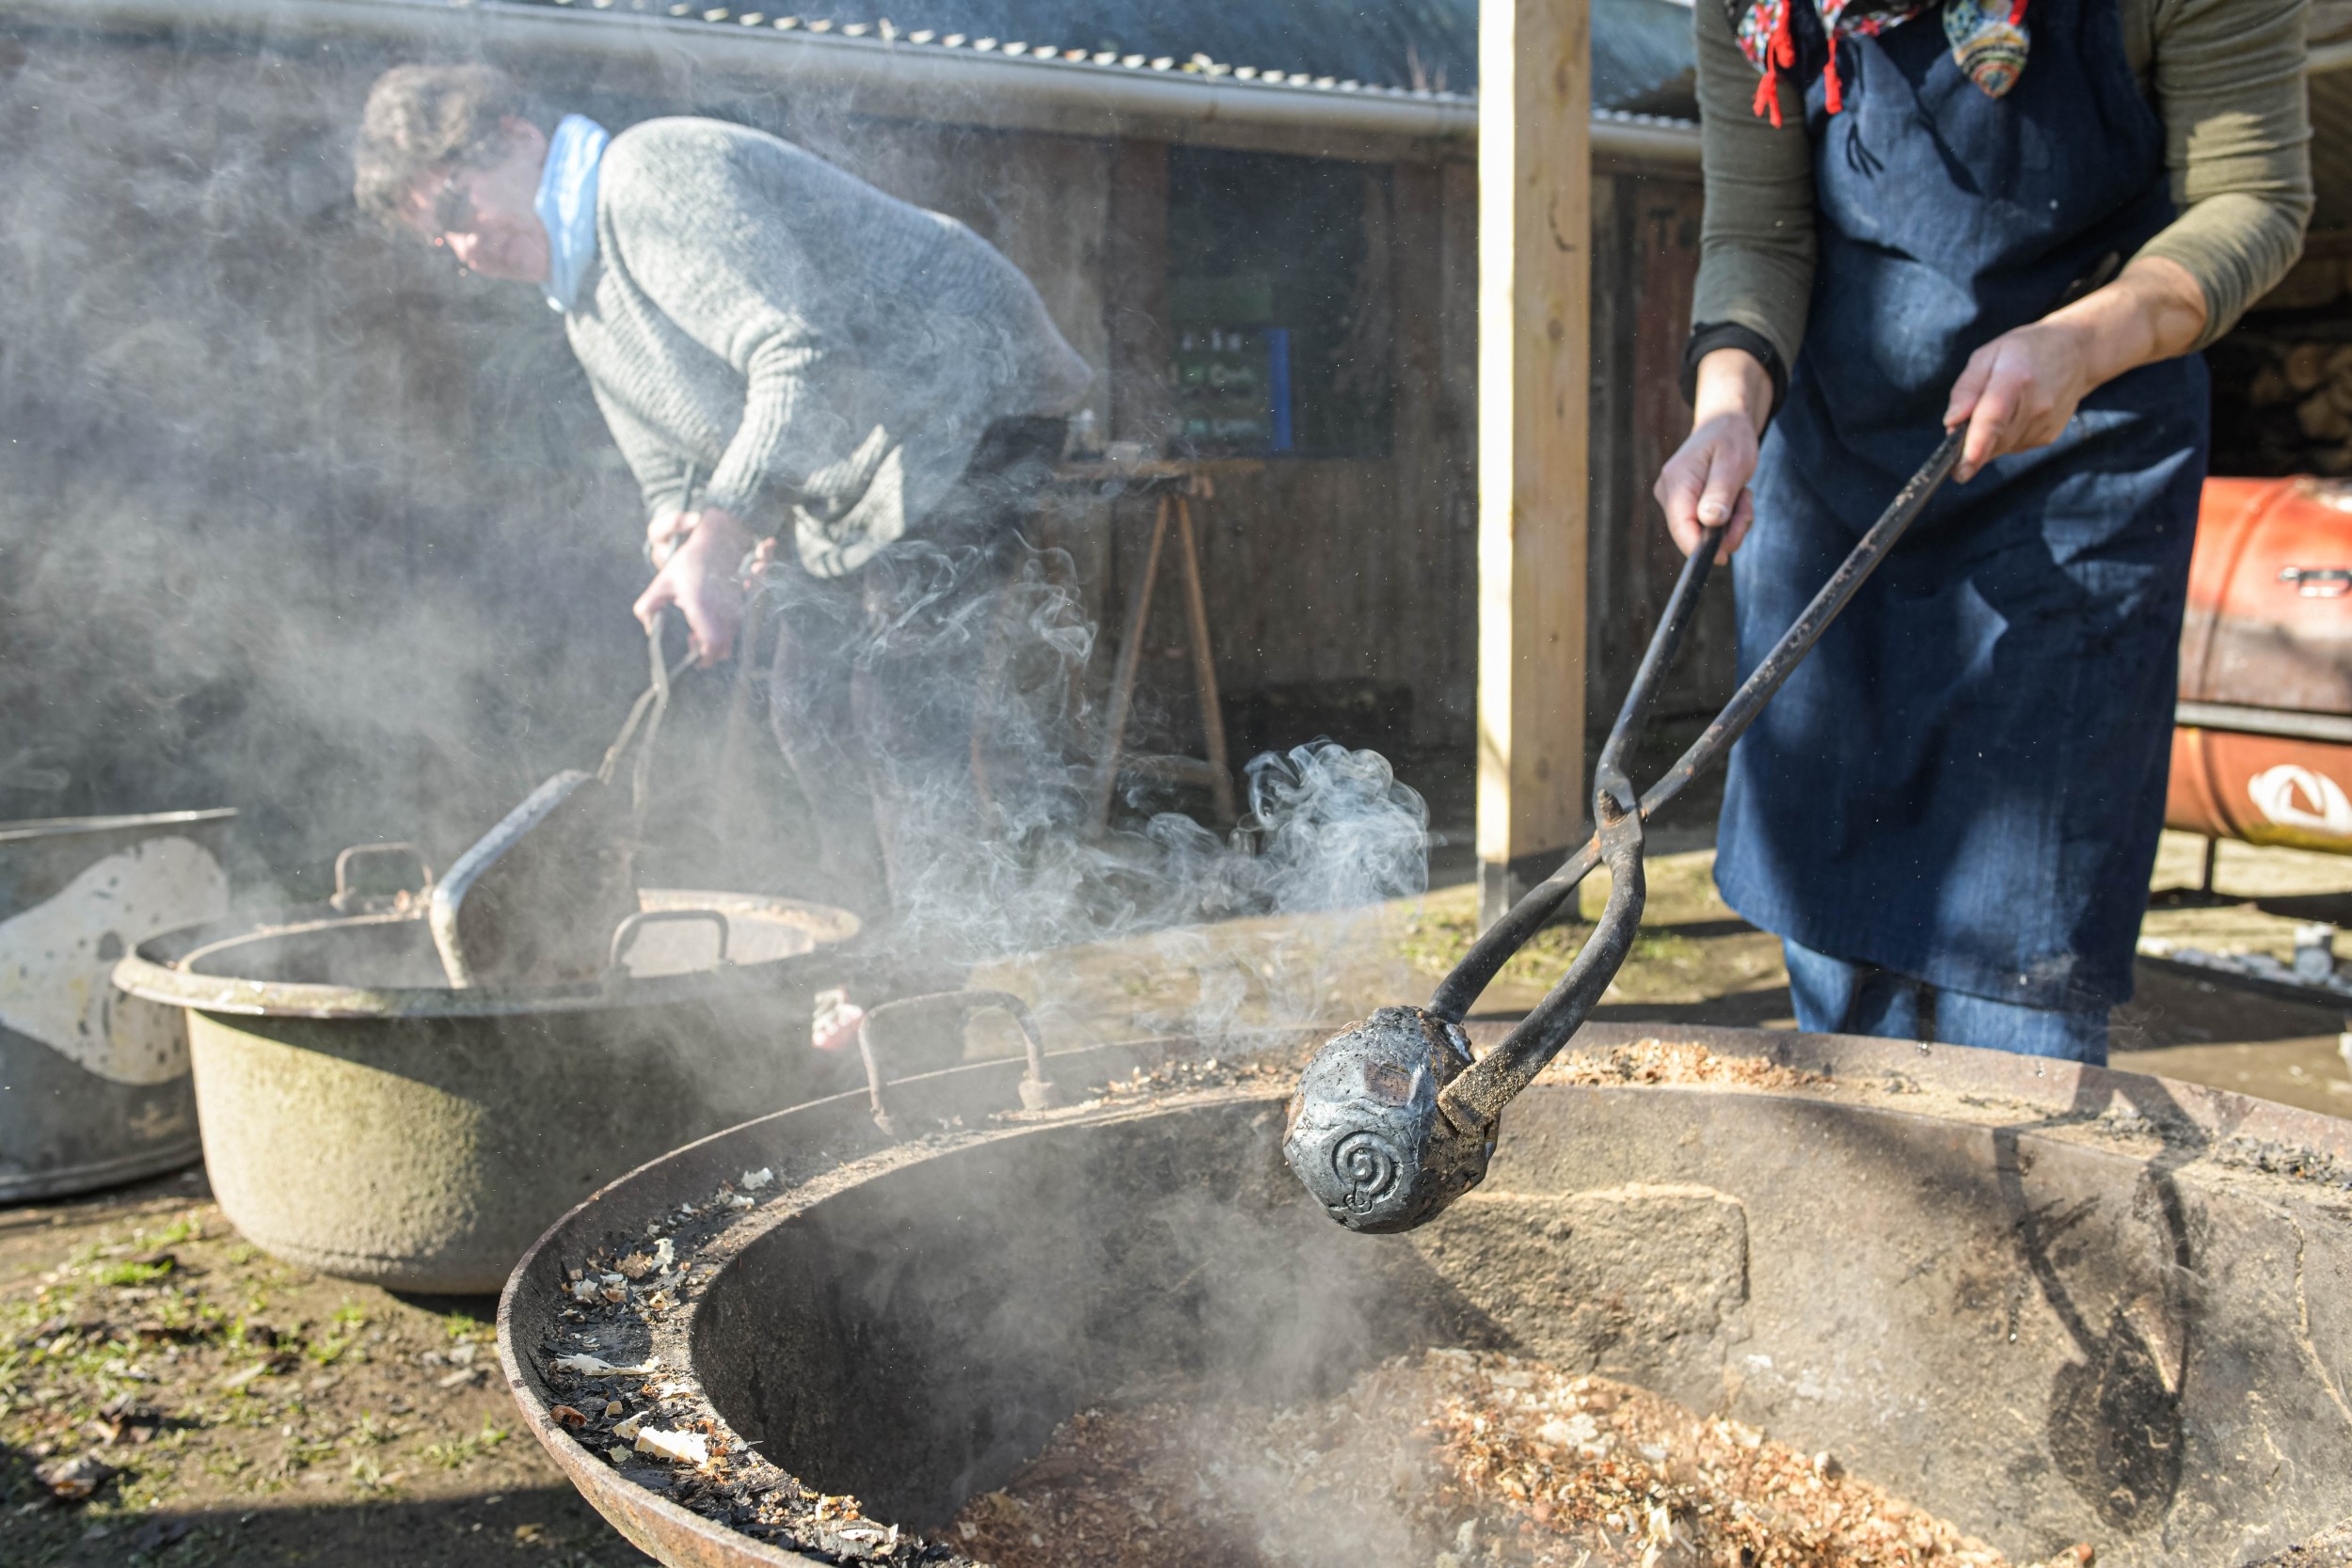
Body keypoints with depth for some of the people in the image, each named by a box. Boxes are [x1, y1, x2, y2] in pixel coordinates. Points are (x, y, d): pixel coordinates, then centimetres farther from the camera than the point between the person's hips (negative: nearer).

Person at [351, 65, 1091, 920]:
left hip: (970, 407, -10)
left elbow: (804, 362, -30)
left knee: (899, 702, -17)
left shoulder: (654, 174, -19)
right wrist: (681, 541, -9)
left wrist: (718, 540, -34)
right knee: (809, 707, 7)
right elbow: (671, 478, 16)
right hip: (846, 482, 10)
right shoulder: (587, 312, 13)